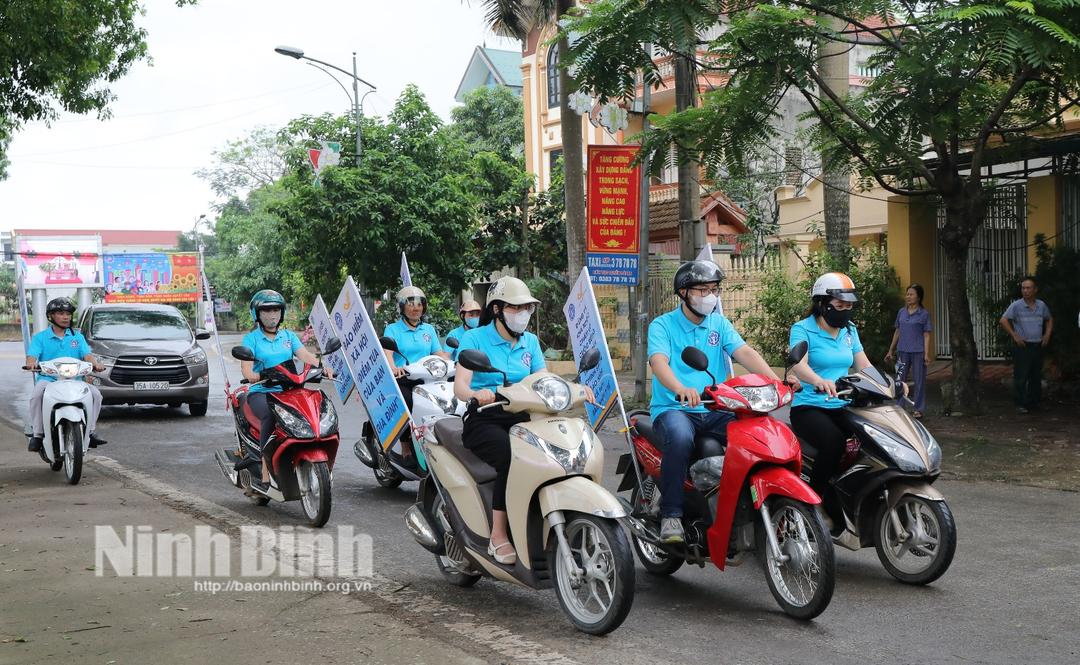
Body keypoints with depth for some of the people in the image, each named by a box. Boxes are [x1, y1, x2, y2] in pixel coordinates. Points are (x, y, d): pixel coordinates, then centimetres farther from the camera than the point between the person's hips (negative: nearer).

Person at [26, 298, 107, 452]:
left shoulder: (77, 337, 16)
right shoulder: (40, 338, 10)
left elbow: (87, 354, 1)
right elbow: (32, 355, -6)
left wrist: (95, 363, -22)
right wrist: (31, 363, -32)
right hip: (47, 379, -2)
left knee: (95, 393, -22)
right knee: (36, 395, -33)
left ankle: (91, 432, -11)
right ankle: (37, 434, -22)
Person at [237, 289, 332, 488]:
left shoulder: (289, 336, 18)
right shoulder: (251, 338, 8)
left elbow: (305, 355, 1)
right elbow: (246, 367, -5)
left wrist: (322, 366, -19)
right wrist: (252, 375, -29)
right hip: (261, 392, -3)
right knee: (270, 416, -36)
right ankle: (266, 472, -32)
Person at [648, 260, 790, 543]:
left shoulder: (720, 324, 15)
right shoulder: (662, 325, 1)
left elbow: (745, 353, 0)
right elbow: (658, 362, -17)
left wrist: (775, 380, -20)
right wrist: (681, 389, -39)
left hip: (716, 410, 4)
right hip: (673, 408, -4)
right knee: (680, 437, -38)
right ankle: (671, 515, -27)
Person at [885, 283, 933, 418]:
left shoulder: (924, 314, -2)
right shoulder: (901, 312, 9)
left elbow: (926, 335, -3)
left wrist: (927, 354, -10)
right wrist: (891, 350, 15)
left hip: (918, 351, -4)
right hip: (903, 350, 4)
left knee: (919, 381, 3)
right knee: (899, 379, 6)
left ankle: (919, 409, 11)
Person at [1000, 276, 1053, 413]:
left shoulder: (1041, 305, 7)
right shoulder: (1016, 306, -6)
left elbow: (1049, 320, 24)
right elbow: (1004, 320, -10)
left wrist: (1047, 334, 11)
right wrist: (1015, 336, -12)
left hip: (1037, 345, 5)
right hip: (1022, 346, -5)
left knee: (1036, 376, 9)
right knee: (1021, 376, -5)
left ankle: (1034, 402, 19)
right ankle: (1020, 404, 0)